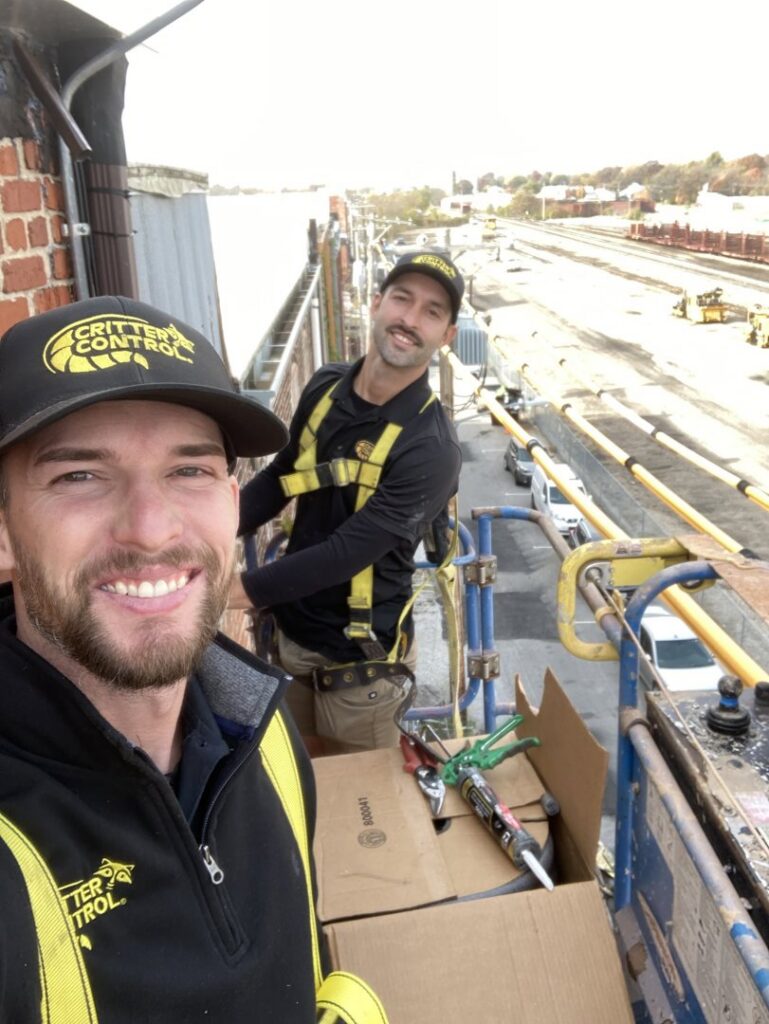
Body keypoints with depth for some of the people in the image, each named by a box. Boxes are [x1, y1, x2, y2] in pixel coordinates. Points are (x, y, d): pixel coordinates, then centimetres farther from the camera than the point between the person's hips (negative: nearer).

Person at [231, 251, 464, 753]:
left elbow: (346, 553, -27)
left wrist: (240, 590, -25)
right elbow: (282, 475, 8)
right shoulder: (326, 387, -4)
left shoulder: (429, 447, -25)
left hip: (358, 655, -6)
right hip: (292, 630, 6)